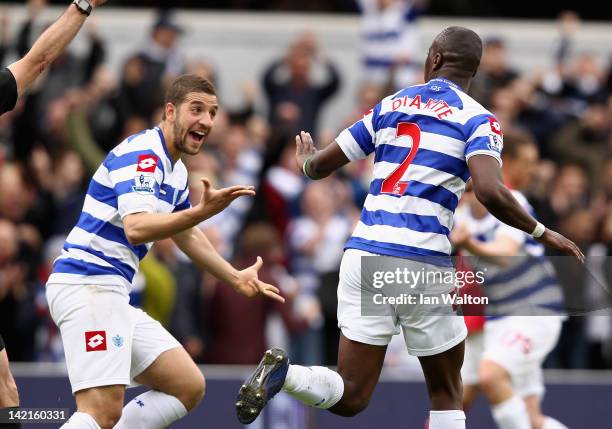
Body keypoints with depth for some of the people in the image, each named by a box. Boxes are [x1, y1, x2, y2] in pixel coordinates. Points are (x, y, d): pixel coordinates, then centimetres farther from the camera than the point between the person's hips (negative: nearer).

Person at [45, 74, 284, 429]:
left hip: (112, 293, 10)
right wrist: (203, 211, -40)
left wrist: (236, 278, 37)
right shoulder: (141, 154, -13)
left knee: (189, 387, 9)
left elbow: (187, 235, 35)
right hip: (88, 285, -10)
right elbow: (136, 228, -28)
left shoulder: (176, 171, 18)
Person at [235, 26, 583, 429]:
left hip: (364, 254, 4)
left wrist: (306, 161, 42)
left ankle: (282, 373, -23)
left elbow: (321, 165, 18)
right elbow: (491, 193, -16)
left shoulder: (392, 104, 14)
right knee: (447, 394, 15)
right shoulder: (478, 119, 1)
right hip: (421, 261, -4)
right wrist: (543, 233, -2)